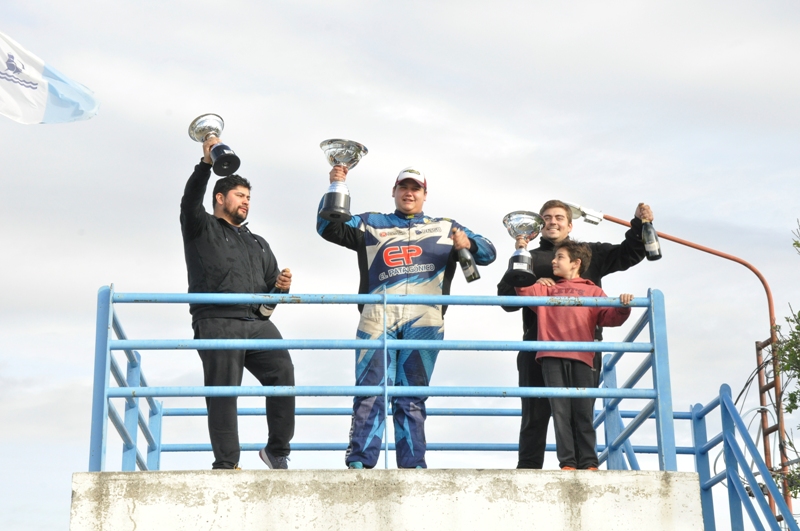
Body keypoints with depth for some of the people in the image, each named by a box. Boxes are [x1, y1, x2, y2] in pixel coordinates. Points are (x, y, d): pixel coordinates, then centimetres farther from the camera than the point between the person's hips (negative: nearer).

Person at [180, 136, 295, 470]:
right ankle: (226, 463, -10)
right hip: (217, 323, -4)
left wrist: (281, 287, 8)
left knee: (283, 374, -17)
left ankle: (277, 450, -10)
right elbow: (190, 203, -5)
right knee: (223, 392, -10)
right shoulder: (202, 230, 16)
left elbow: (273, 286, 32)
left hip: (257, 323, 4)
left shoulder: (258, 244, 33)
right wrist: (206, 164, -15)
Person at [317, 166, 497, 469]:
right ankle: (359, 462, -14)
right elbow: (328, 228, 14)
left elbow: (487, 253, 20)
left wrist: (468, 244, -3)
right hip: (377, 318, -1)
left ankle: (413, 465, 0)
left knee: (412, 397, 2)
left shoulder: (445, 228, 25)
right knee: (371, 391, -11)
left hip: (423, 321, 1)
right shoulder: (369, 225, 24)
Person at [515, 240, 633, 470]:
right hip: (552, 358, 1)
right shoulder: (546, 289, 26)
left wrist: (622, 307, -14)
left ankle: (588, 463, -2)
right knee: (560, 411, -6)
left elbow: (609, 317, 7)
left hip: (581, 358, -1)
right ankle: (567, 463, -7)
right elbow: (523, 289, 11)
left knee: (583, 412, -3)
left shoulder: (592, 291, 19)